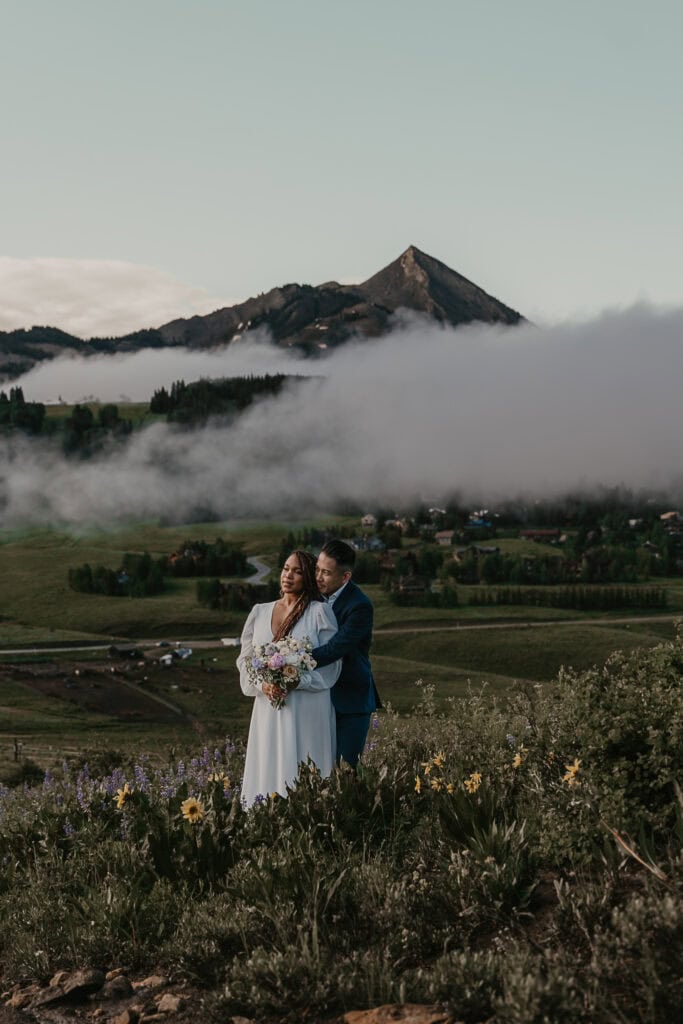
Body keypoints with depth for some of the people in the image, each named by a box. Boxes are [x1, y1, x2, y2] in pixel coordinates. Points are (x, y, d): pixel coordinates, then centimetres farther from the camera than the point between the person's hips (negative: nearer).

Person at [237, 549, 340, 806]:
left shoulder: (320, 612, -1)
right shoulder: (260, 612, 11)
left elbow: (331, 662, -5)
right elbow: (246, 658, 10)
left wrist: (295, 682, -17)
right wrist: (262, 684, -9)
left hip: (307, 708, -4)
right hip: (268, 709, 4)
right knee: (266, 770, 3)